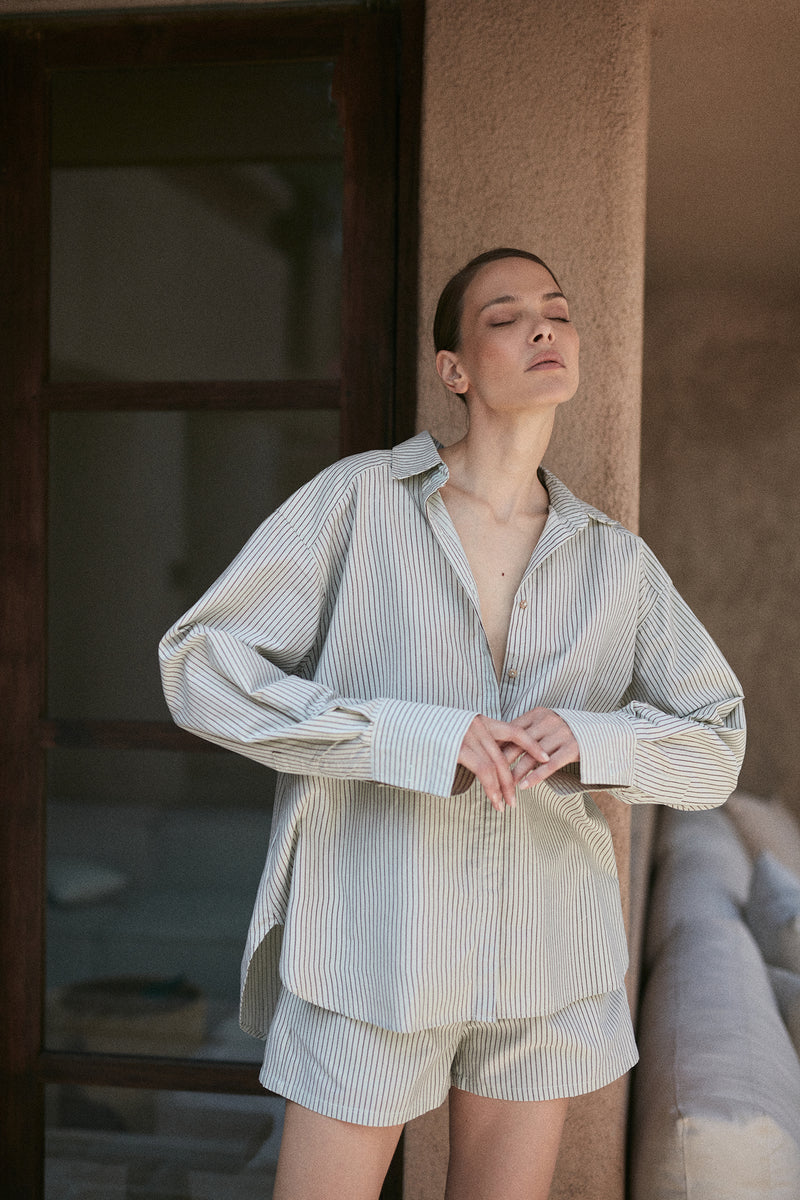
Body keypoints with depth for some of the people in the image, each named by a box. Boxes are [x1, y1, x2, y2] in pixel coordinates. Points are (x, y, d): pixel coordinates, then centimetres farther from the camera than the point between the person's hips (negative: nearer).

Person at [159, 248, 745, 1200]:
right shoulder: (360, 499, -6)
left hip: (544, 959, 4)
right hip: (374, 943, -3)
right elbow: (201, 666, -10)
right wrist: (409, 738, -21)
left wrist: (589, 739, -16)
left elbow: (713, 748, 5)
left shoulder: (614, 560, 4)